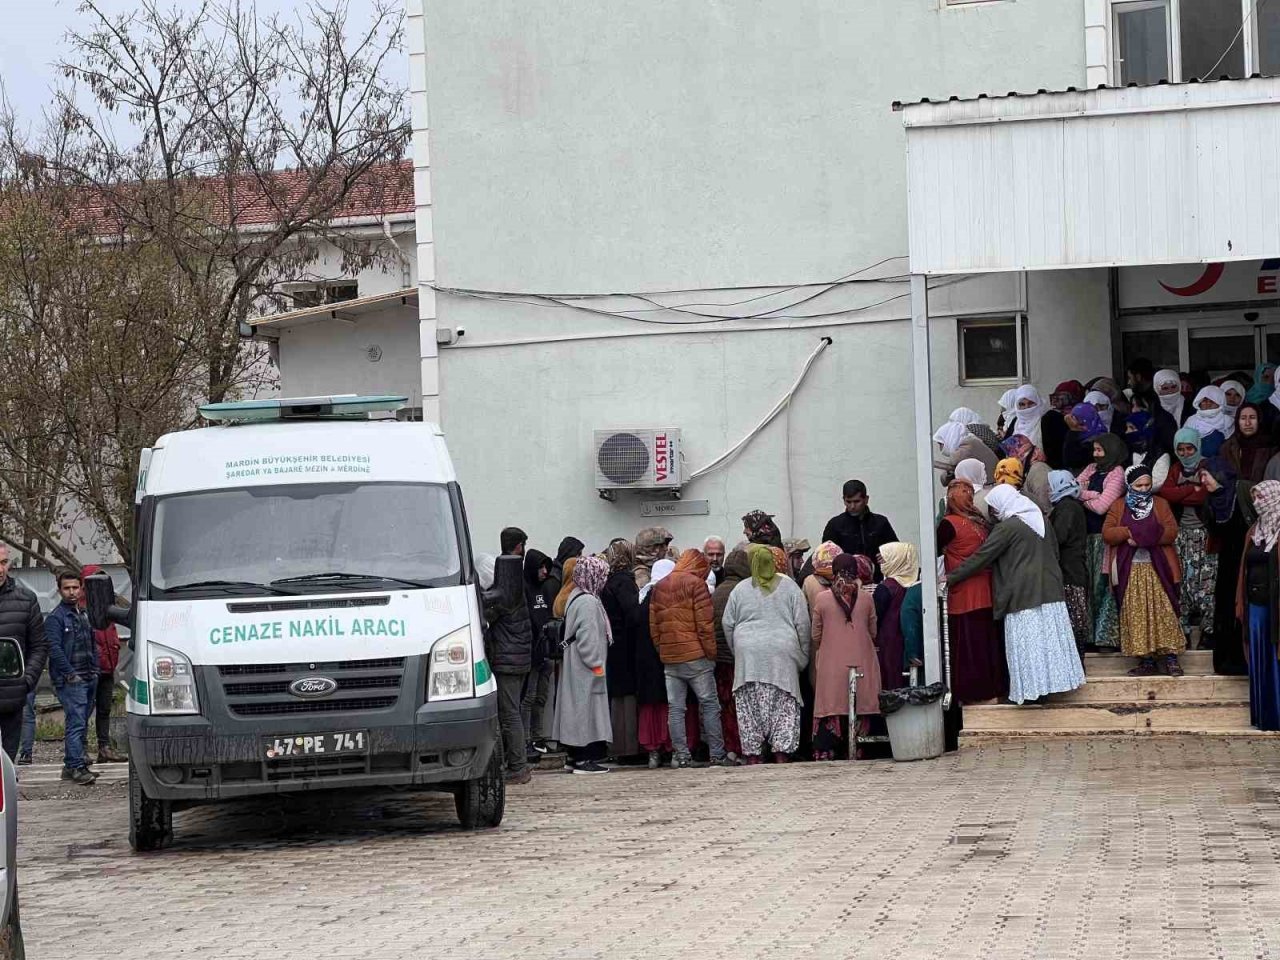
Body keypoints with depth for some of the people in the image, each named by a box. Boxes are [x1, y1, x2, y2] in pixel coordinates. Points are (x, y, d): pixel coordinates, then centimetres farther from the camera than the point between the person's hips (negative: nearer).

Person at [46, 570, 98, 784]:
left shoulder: (83, 615, 18)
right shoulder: (55, 618, -7)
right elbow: (54, 649, -15)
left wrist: (95, 670, 13)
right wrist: (70, 674, -17)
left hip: (89, 679, 8)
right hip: (69, 681, -8)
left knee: (81, 724, 11)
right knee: (76, 722, -14)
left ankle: (72, 764, 18)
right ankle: (75, 767, -16)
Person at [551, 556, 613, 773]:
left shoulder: (575, 597, 14)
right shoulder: (587, 602, -17)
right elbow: (587, 637, -21)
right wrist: (596, 665, -16)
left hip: (574, 667, 10)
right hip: (586, 668, -10)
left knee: (577, 710, 12)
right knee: (587, 709, -7)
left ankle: (574, 756, 16)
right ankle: (585, 758, -6)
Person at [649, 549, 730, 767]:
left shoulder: (659, 587, 13)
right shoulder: (696, 584, -6)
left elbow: (654, 625, 12)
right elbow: (705, 623, -11)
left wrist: (662, 650, 15)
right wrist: (711, 652, -4)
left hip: (669, 658, 5)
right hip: (695, 656, -5)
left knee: (675, 708, 4)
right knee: (709, 704, 1)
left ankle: (681, 756, 2)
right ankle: (717, 754, 0)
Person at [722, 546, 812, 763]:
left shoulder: (740, 590, 5)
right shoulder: (789, 586, 2)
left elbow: (728, 625, 8)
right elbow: (802, 624, 1)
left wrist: (737, 651, 20)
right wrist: (802, 655, 10)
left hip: (749, 655, 1)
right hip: (782, 654, -1)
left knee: (750, 708, 4)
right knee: (784, 707, 2)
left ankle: (753, 756, 2)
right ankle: (781, 754, -4)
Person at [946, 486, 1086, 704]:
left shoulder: (1007, 527, -12)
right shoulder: (1040, 520, 11)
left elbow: (982, 557, -11)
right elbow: (1055, 553, 19)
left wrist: (951, 577, -6)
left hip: (1023, 595, -8)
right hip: (1050, 589, 8)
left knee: (1027, 644, -3)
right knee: (1050, 637, 10)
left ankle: (1030, 689, -2)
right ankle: (1051, 682, 14)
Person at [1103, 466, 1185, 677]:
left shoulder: (1160, 504, 8)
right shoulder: (1118, 507, 11)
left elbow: (1171, 532, -5)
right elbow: (1107, 533, -1)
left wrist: (1144, 534, -14)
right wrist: (1128, 532, -17)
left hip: (1157, 568, -1)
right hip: (1130, 570, 1)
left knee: (1164, 611, -7)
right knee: (1135, 614, 0)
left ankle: (1171, 658, -6)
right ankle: (1146, 660, 5)